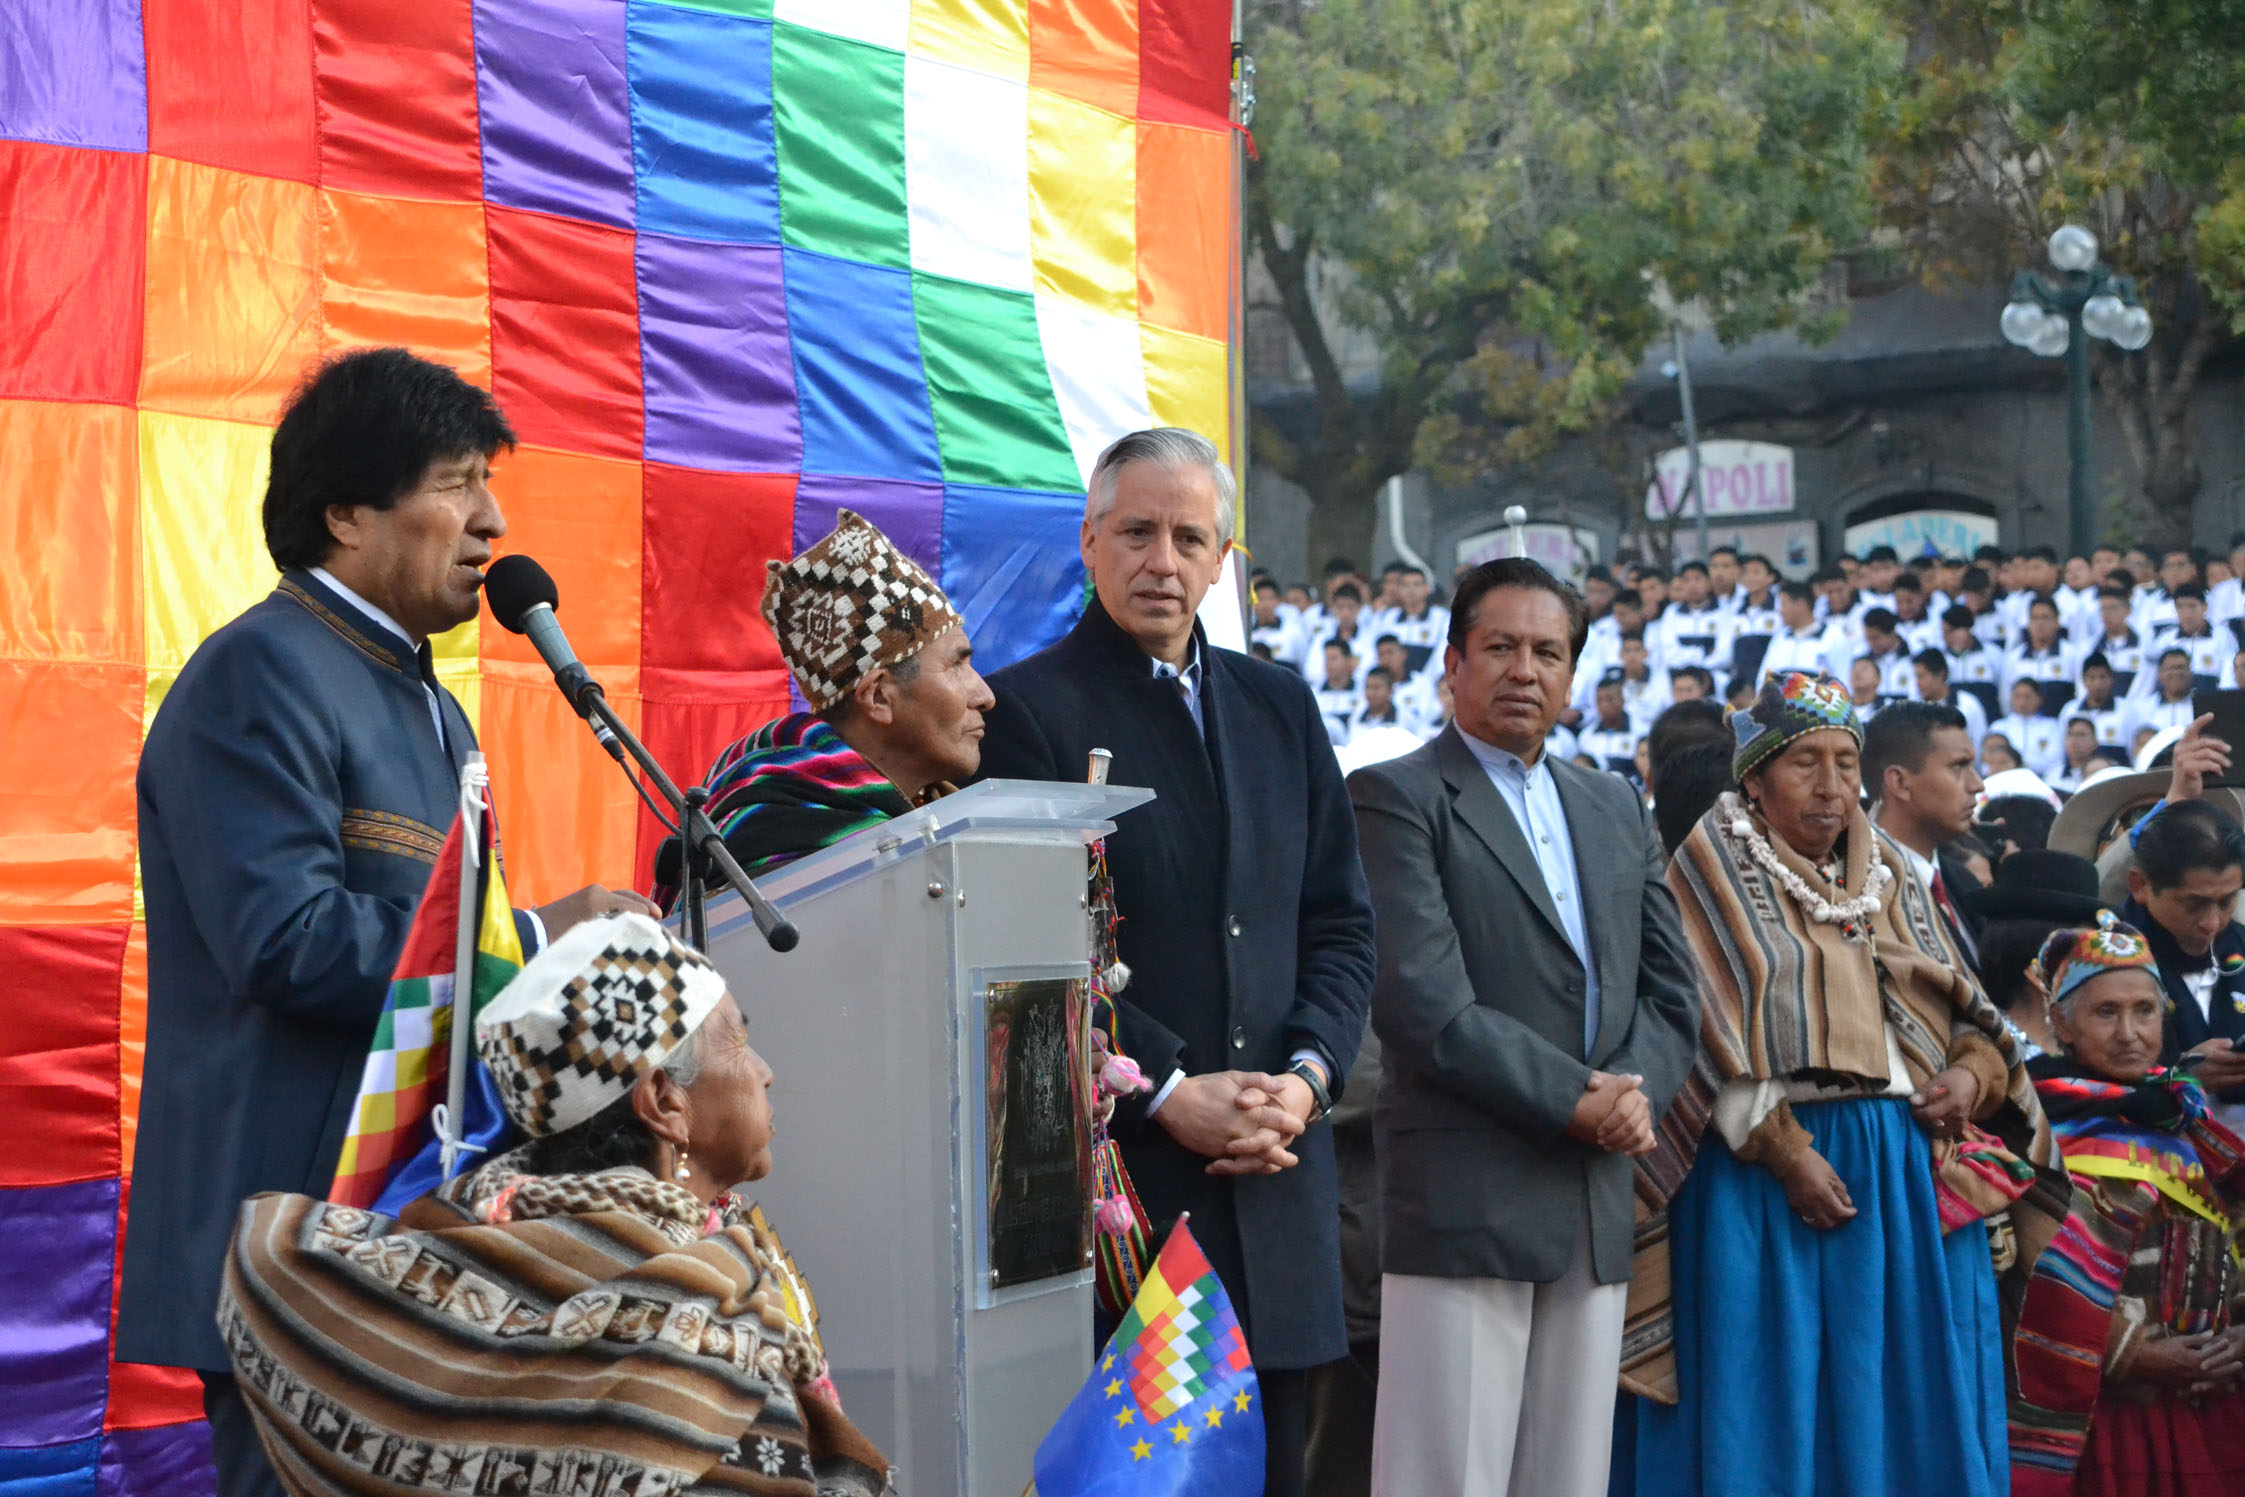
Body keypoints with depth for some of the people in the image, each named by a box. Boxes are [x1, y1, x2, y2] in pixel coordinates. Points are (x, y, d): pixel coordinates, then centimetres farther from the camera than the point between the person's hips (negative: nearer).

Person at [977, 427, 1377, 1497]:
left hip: (1275, 1170, 5)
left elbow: (1340, 923, 14)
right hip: (1118, 1171, -5)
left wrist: (1306, 1075, -2)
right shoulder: (1028, 711, -3)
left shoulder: (1279, 706, 15)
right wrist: (1171, 1094, -13)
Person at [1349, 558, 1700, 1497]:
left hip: (1596, 1203, 6)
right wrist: (1572, 1101, -13)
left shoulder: (1616, 811, 19)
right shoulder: (1397, 799, -3)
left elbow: (1668, 988, 17)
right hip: (1465, 1199, -6)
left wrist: (1636, 1092, -4)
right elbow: (1421, 1001, -13)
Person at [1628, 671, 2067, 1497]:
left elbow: (1970, 1016, 16)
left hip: (1914, 1173, 5)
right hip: (1764, 1169, -5)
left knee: (1903, 1402, 5)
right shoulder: (1713, 865, 0)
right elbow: (1709, 1029, -9)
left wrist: (1972, 1075, -7)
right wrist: (1786, 1152, -17)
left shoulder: (1890, 877, 16)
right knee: (1774, 1407, -4)